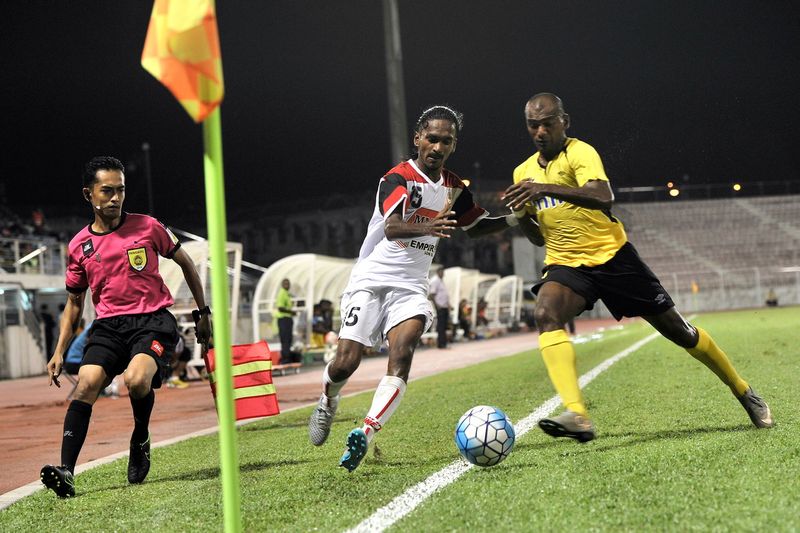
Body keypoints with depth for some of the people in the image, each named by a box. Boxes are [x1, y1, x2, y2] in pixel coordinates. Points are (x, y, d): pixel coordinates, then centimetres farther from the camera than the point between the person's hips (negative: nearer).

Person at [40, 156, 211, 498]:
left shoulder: (147, 227, 2)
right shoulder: (79, 246, 8)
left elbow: (185, 263, 16)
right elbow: (74, 302, 18)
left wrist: (203, 311, 16)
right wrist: (59, 351, 9)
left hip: (153, 319, -2)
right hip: (108, 325, 3)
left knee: (137, 380, -29)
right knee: (86, 384, -22)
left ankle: (140, 440, 1)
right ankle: (66, 471, -27)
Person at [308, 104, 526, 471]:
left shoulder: (454, 188, 9)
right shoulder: (398, 178, -12)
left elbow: (474, 227, 27)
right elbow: (391, 227, -29)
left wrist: (514, 219, 11)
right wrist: (427, 227, -50)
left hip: (411, 289, 4)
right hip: (370, 282, -4)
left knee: (402, 354, -22)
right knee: (345, 362, -11)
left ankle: (364, 434, -29)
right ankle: (327, 404, 23)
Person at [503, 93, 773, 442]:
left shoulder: (579, 152, -11)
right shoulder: (523, 173, 9)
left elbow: (603, 196, -32)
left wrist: (545, 189, -41)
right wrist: (520, 215, -3)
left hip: (611, 256, -4)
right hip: (566, 266, 4)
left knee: (679, 331, 4)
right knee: (545, 312, -30)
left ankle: (744, 393, 27)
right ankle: (577, 416, -41)